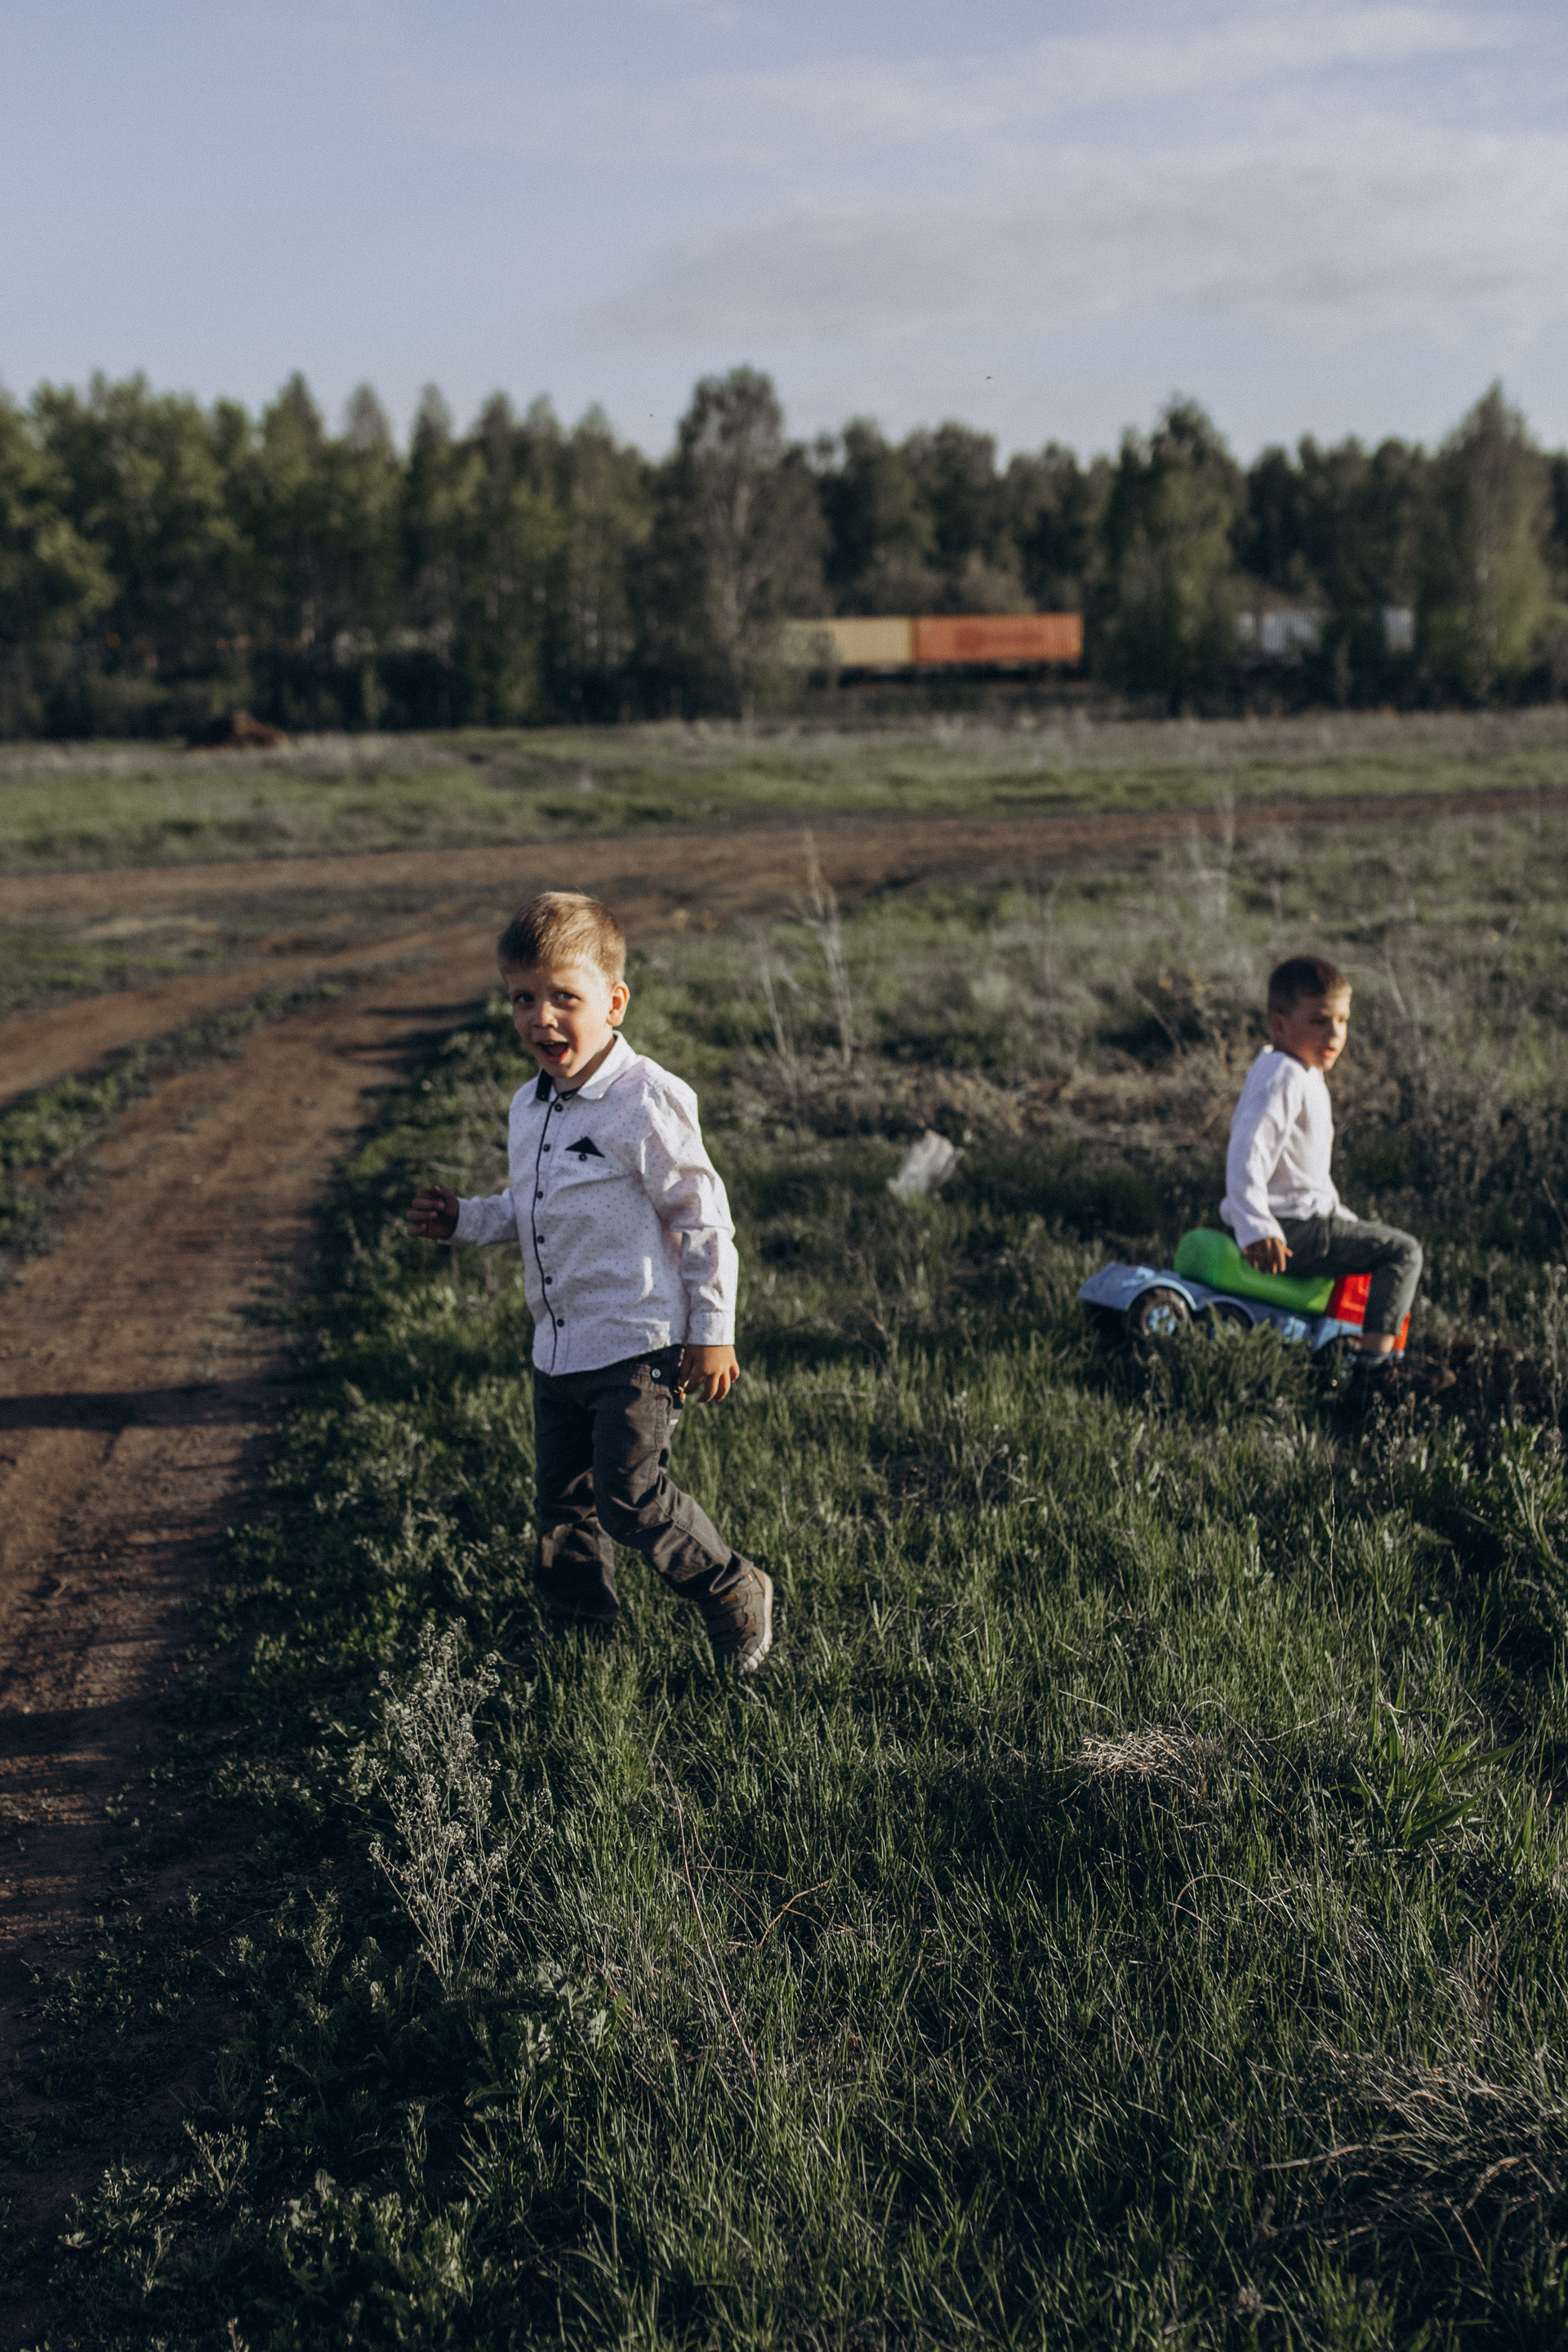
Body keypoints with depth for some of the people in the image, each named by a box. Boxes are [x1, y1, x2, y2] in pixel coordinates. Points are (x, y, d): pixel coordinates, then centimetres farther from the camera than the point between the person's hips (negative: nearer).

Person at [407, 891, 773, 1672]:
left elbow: (702, 1218, -12)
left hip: (639, 1344, -8)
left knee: (629, 1494, -13)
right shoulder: (528, 1108, 8)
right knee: (564, 1506, 13)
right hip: (558, 1350, 8)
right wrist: (464, 1219, 6)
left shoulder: (645, 1102, -16)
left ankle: (736, 1595, 9)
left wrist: (712, 1331, -11)